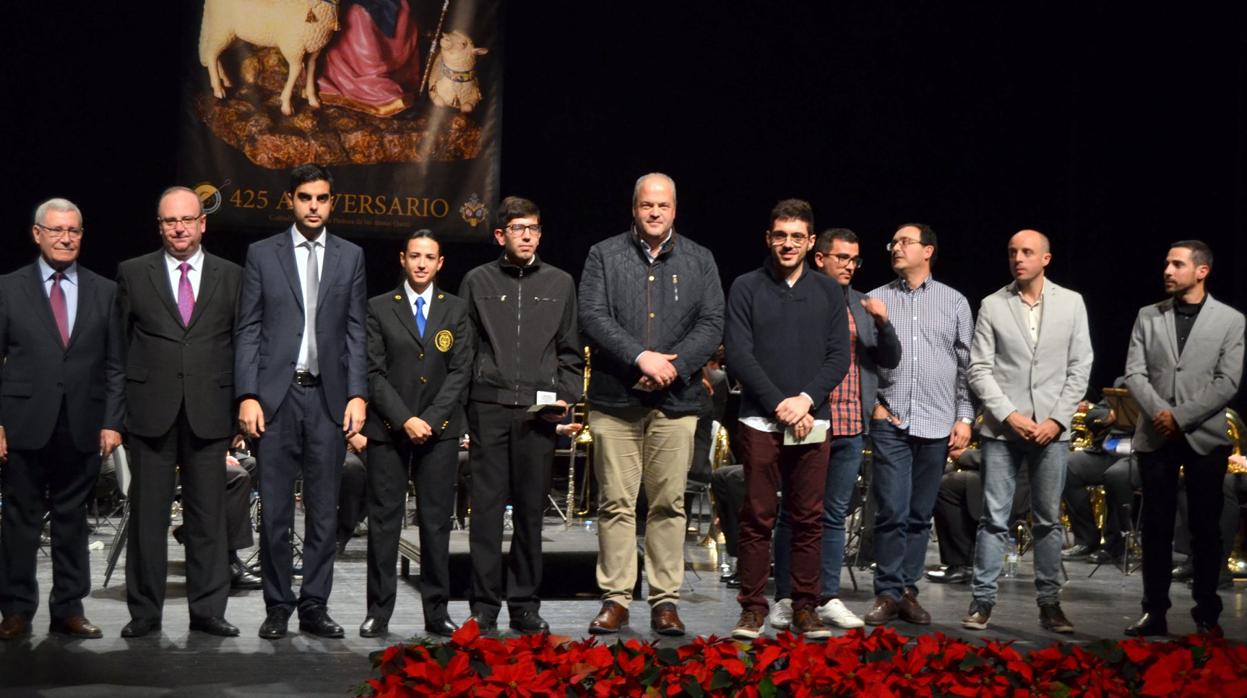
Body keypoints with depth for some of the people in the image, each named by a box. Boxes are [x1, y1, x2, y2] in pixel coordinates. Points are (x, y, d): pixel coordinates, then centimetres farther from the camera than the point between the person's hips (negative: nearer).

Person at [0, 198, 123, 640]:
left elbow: (115, 365, 8)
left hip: (82, 428, 2)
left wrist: (112, 422, -1)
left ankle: (68, 611, 14)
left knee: (72, 520, 7)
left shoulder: (104, 292, 9)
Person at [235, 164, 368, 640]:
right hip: (275, 396, -1)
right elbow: (247, 331, 2)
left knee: (324, 511, 4)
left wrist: (357, 395, -2)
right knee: (275, 511, 2)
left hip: (329, 398, 2)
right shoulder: (262, 254, 5)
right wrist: (247, 396, -6)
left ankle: (314, 607, 12)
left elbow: (356, 332, 8)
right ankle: (278, 606, 11)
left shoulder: (350, 257, 10)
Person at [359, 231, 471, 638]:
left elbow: (460, 371, 3)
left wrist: (430, 420, -8)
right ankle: (378, 612, 5)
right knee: (383, 521, 0)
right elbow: (374, 372, -1)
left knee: (437, 521, 3)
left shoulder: (456, 310, 10)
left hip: (439, 429, 1)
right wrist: (405, 420, -11)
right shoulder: (379, 309, 6)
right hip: (388, 429, -1)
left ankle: (437, 612, 8)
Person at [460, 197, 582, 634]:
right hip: (488, 408, -1)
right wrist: (461, 402, -1)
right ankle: (484, 607, 5)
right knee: (486, 508, -1)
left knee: (531, 510, 5)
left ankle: (525, 605, 14)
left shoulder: (560, 283, 12)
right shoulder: (477, 282, 8)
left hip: (539, 412, 1)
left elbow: (571, 352, 14)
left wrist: (566, 398, 0)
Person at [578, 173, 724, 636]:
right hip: (615, 399, -1)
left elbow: (712, 324, 4)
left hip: (675, 401, 1)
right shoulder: (604, 256, 7)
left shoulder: (699, 261, 12)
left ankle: (665, 600, 8)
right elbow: (592, 318, -4)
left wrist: (673, 365, -11)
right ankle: (615, 599, 6)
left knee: (669, 504, 2)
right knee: (616, 503, 0)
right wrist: (640, 358, -14)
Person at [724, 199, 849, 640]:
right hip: (760, 421, -2)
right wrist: (780, 404, -11)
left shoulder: (828, 292, 11)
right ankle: (753, 609, 5)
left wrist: (807, 399, -10)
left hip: (812, 422, 2)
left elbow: (839, 357, 6)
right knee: (757, 518, -1)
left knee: (809, 519, 3)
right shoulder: (747, 288, 4)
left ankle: (806, 608, 9)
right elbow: (737, 353, -4)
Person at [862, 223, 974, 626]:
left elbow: (967, 364, 9)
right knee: (892, 512, -7)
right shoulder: (877, 300, 9)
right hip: (890, 421, -1)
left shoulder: (954, 302, 9)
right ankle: (888, 593, -1)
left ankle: (908, 591, 13)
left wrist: (965, 417, 2)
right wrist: (871, 403, -1)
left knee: (920, 515, 5)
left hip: (936, 425, 1)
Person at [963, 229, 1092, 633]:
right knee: (994, 519, -1)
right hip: (1002, 429, -1)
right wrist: (1009, 415, -10)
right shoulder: (993, 306, 3)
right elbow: (979, 369, 0)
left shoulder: (1071, 303, 6)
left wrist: (1057, 420, -6)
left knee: (1049, 520, 6)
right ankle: (982, 601, 4)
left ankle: (1049, 603, 13)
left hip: (1052, 430, 1)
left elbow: (1080, 367, 4)